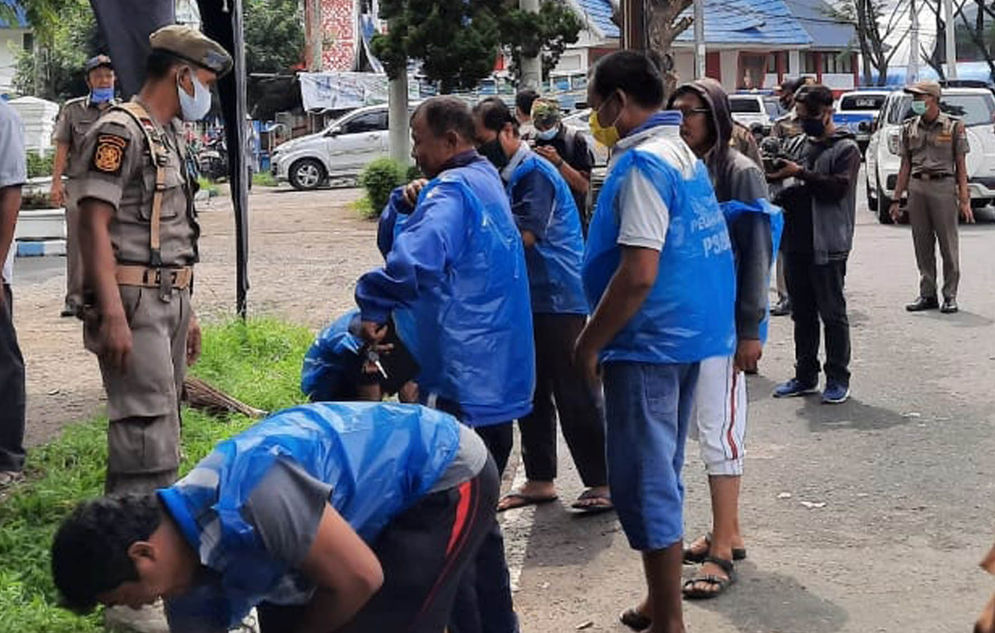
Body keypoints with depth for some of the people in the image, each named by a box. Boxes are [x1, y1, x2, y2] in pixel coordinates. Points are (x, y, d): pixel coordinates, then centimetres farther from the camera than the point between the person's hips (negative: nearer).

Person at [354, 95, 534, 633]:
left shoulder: (451, 191, -15)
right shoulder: (486, 182, 16)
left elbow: (412, 259, -36)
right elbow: (395, 240, 15)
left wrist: (373, 307, -22)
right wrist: (406, 204, -4)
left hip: (461, 386, -10)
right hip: (499, 383, 10)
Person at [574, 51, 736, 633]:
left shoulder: (643, 164, -17)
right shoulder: (682, 154, 13)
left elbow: (638, 272, -24)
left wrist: (590, 342, -13)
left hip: (647, 344, -10)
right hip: (684, 337, 10)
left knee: (644, 482, -2)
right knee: (659, 478, 18)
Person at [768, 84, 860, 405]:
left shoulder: (845, 148, -4)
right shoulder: (804, 145, 17)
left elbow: (839, 187, -18)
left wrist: (799, 174, -19)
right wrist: (779, 199, 0)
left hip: (827, 246, -7)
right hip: (796, 243, 7)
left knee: (832, 313, -1)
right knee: (802, 314, 12)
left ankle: (838, 379, 6)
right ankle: (805, 375, 20)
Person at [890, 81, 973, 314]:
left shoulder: (954, 126, 1)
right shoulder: (909, 127, 11)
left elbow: (961, 165, 0)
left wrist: (964, 199, -6)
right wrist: (896, 200, 10)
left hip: (943, 186, -4)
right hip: (917, 187, 4)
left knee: (948, 244, -1)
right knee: (922, 245, 6)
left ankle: (950, 296, 6)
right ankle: (927, 295, 14)